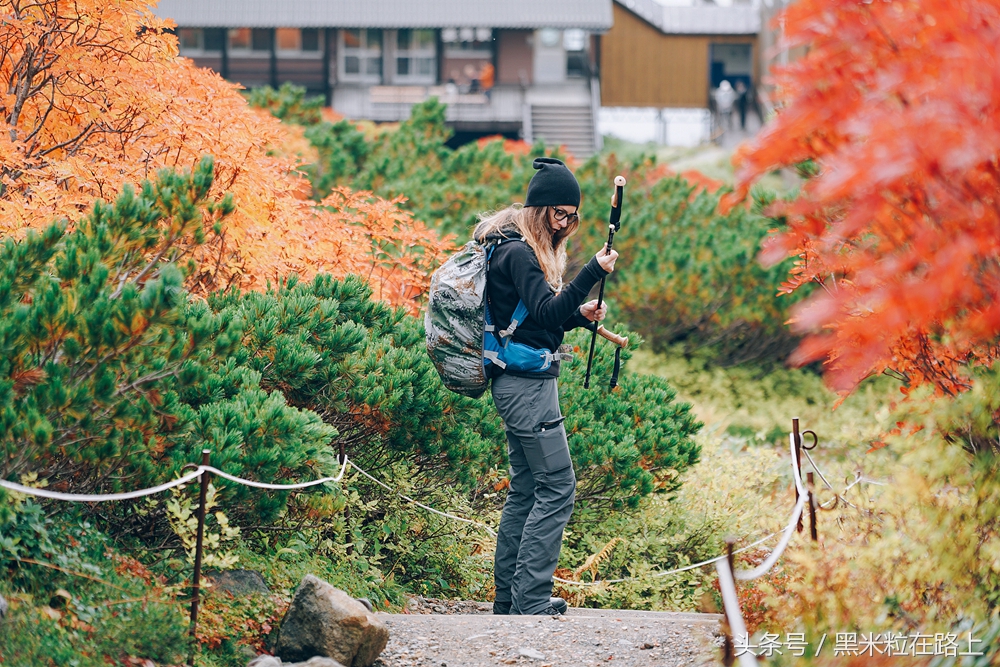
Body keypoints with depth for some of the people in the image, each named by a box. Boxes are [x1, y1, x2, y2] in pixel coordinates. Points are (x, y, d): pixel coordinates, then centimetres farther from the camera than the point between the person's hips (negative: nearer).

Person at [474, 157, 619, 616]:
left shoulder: (522, 248, 17)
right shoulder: (518, 252, -14)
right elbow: (545, 311, -24)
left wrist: (579, 314, 7)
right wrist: (594, 273, -30)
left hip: (520, 383, 11)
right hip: (527, 383, -11)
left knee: (525, 489, 13)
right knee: (557, 487, -10)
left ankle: (509, 596, 18)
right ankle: (530, 598, -10)